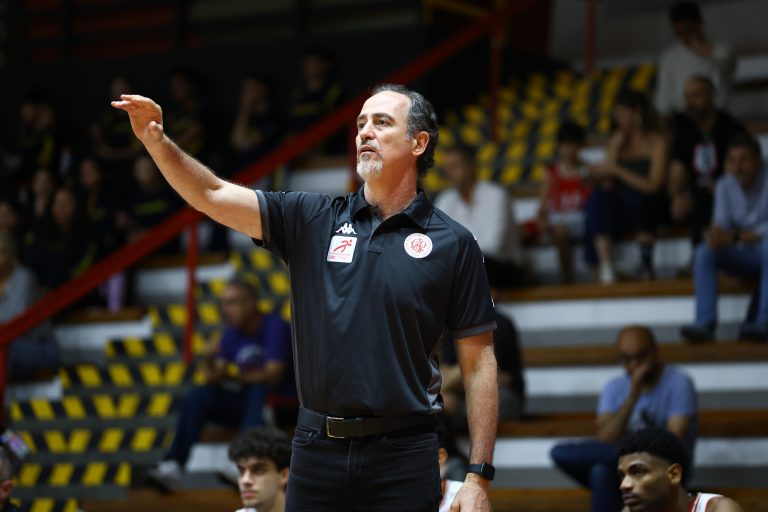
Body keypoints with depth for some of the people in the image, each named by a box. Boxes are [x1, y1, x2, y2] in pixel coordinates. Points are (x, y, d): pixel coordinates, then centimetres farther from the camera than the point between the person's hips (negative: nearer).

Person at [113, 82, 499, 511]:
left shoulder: (453, 243, 0)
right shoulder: (313, 220, 7)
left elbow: (479, 363, -1)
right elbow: (212, 196, 0)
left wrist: (479, 477, -7)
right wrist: (157, 141, -18)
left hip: (402, 455, -3)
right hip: (317, 448, 3)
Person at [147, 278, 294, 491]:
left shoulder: (275, 326, -13)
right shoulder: (232, 334, 5)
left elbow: (272, 375, -21)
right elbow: (213, 380, -2)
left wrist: (233, 377, -14)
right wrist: (210, 362, -23)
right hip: (245, 402, 6)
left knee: (259, 390, -36)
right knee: (199, 395, -15)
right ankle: (172, 466, -26)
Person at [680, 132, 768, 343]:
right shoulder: (724, 185, 3)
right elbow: (721, 223, -4)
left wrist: (735, 237, -31)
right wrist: (716, 233, -29)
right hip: (743, 257, 4)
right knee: (703, 252, -22)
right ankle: (705, 323, -33)